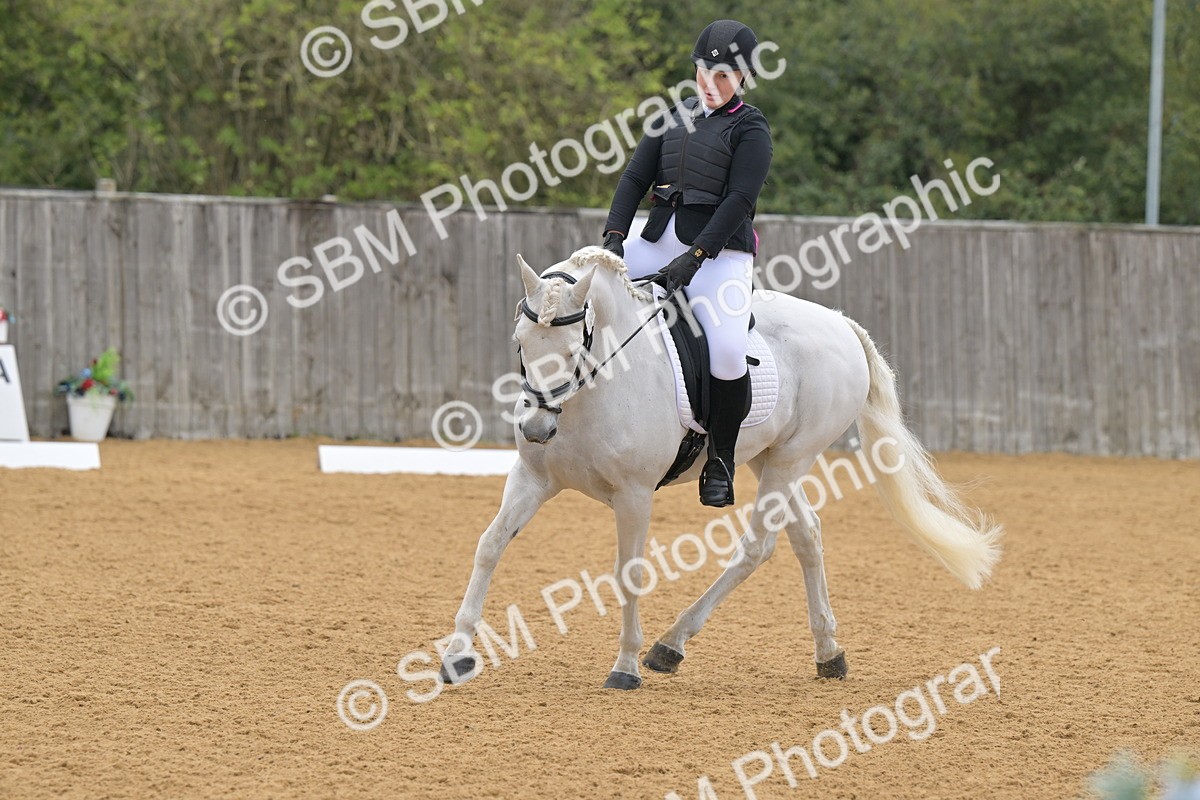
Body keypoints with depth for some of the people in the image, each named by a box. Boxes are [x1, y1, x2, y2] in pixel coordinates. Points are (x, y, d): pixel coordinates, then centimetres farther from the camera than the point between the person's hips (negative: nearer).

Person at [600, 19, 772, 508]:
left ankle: (720, 458, -6)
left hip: (720, 248, -6)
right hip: (657, 239, 6)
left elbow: (739, 199, -13)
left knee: (727, 353, -24)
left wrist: (694, 257, -22)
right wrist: (614, 236, -9)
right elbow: (635, 177, 7)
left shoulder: (749, 128, -3)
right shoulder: (675, 116, 12)